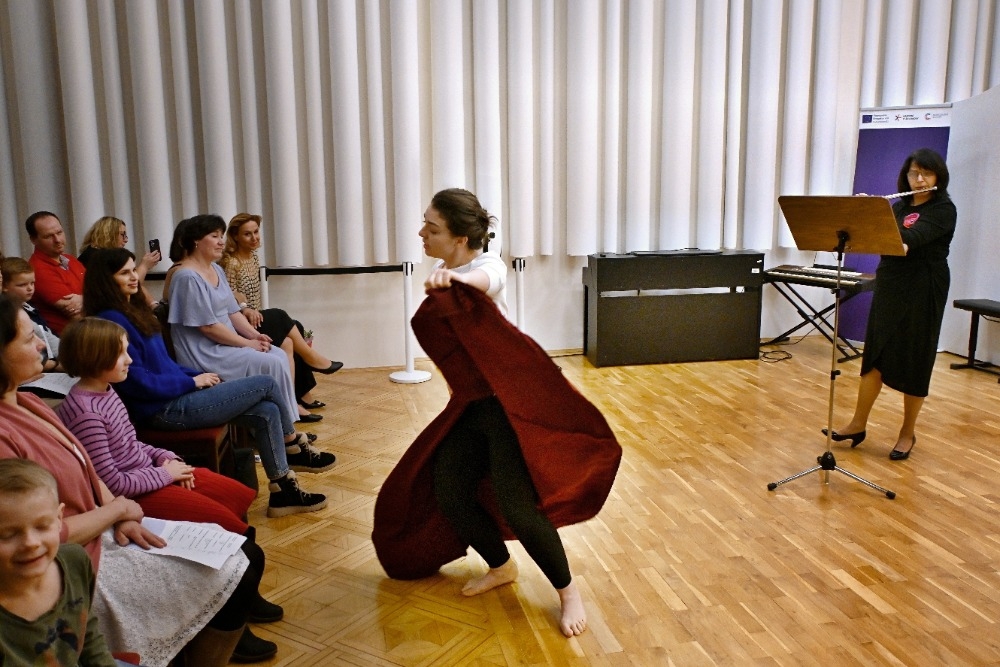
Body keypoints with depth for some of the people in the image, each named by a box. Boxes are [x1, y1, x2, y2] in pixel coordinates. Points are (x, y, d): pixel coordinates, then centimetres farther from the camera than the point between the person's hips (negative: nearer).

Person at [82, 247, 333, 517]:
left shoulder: (133, 311, 15)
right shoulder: (112, 320, -16)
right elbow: (138, 381, -20)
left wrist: (199, 376, 6)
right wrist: (192, 382, -11)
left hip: (176, 396, 9)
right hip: (165, 410, -9)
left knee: (267, 412, -4)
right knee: (266, 384, -8)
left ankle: (284, 491, 3)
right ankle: (295, 448, 13)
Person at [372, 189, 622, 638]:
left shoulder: (487, 264, -17)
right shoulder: (441, 274, 6)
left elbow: (485, 280, -44)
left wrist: (453, 279, -63)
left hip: (507, 400, -8)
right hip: (470, 402, 8)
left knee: (516, 506, -14)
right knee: (448, 495, 3)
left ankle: (568, 592, 11)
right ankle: (502, 567, 29)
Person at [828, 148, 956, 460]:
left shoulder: (943, 209, -6)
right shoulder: (898, 206, 13)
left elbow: (915, 236, -22)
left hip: (922, 292, -5)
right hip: (888, 287, 5)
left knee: (913, 361, 2)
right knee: (874, 355, 6)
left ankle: (908, 432, 17)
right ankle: (858, 424, 14)